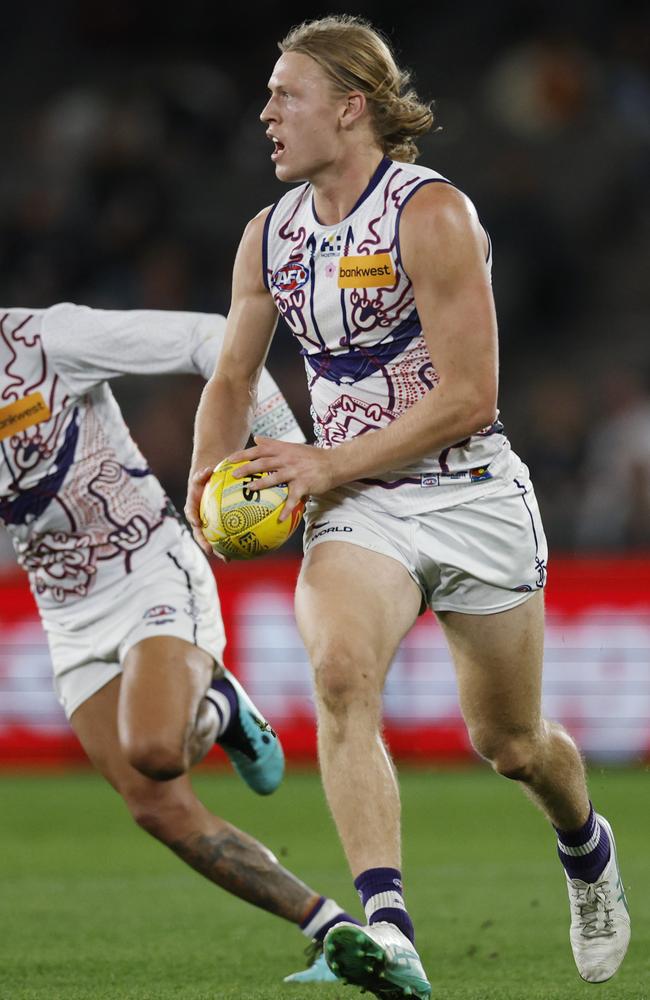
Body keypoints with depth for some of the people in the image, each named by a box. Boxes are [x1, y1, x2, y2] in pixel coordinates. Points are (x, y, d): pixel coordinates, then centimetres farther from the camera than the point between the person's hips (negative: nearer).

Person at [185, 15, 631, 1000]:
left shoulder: (432, 213, -14)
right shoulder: (271, 233, 6)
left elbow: (468, 397, -17)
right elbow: (232, 378, 18)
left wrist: (329, 462, -21)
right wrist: (210, 481, -1)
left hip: (471, 495, -3)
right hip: (356, 509, 3)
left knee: (510, 742, 10)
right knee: (341, 670, -29)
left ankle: (586, 847, 48)